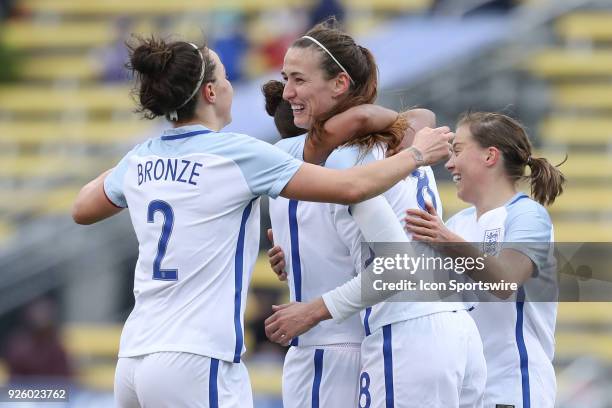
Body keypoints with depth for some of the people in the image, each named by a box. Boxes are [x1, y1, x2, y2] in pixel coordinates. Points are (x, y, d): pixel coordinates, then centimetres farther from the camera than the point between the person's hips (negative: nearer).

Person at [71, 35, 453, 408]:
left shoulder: (140, 158, 11)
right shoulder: (238, 153, -8)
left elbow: (82, 209, 31)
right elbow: (351, 187, -5)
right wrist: (416, 154, 10)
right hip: (196, 364, -7)